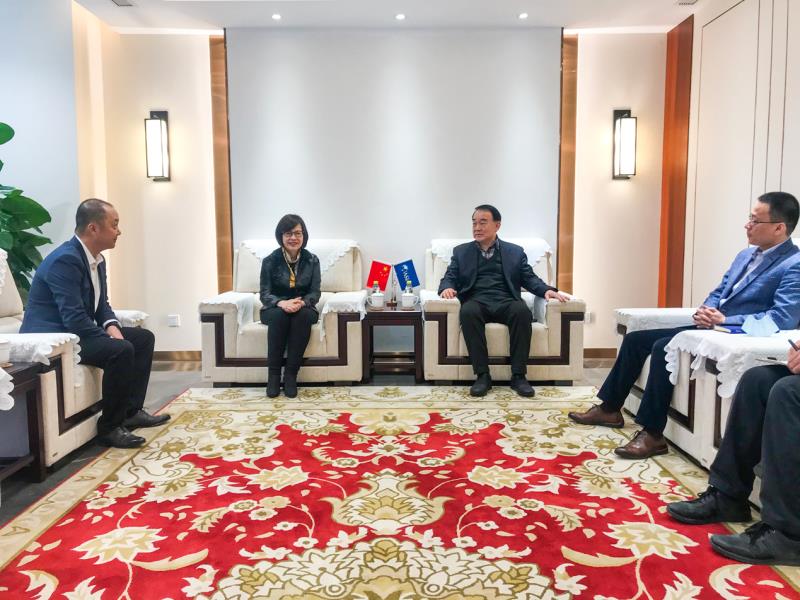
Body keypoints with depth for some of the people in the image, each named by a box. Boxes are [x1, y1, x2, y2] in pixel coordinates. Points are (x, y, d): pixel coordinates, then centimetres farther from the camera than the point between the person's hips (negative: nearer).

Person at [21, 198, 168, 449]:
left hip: (76, 331, 10)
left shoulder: (97, 259, 7)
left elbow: (101, 305, 15)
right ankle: (110, 426, -15)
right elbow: (74, 319, -28)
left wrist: (112, 326, -5)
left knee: (144, 338, 5)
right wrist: (110, 339, -21)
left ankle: (131, 410, 8)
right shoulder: (65, 260, -23)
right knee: (121, 350, -29)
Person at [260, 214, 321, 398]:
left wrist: (301, 303, -29)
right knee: (279, 315, -36)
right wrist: (281, 303, -31)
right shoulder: (270, 261, -5)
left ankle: (291, 374, -30)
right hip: (275, 309, 0)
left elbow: (315, 293, -5)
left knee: (303, 315, -35)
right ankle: (273, 374, -27)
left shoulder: (312, 260, -1)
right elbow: (265, 294, -9)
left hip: (304, 309, 1)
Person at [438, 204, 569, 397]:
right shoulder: (461, 252, 20)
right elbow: (449, 278, 12)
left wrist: (547, 290, -9)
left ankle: (518, 376, -27)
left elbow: (530, 279, 12)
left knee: (522, 310, -34)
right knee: (468, 312, -36)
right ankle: (482, 375, -30)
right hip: (477, 302, 0)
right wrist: (447, 288, -13)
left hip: (506, 302, 0)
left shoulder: (515, 251, 20)